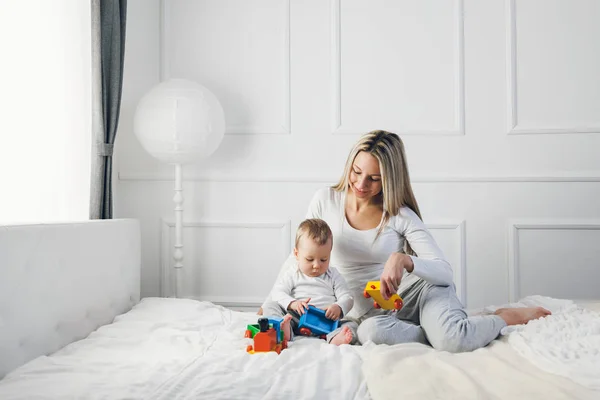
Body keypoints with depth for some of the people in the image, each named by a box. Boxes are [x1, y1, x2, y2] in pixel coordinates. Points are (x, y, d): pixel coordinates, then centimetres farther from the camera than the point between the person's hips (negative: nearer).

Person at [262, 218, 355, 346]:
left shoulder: (333, 276, 14)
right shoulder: (292, 275, 11)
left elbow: (347, 297, 8)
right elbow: (277, 292, 1)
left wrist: (338, 307, -17)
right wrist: (292, 303, -21)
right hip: (297, 319, 0)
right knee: (269, 306, -18)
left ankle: (335, 338, -58)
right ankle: (283, 330, -46)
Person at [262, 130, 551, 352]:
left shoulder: (400, 214, -6)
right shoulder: (325, 200, -1)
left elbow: (445, 272, -12)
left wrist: (403, 259, -31)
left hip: (418, 290, -1)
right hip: (371, 311, 1)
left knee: (451, 340, -34)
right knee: (372, 332, -38)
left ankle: (507, 316, -1)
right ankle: (449, 331, -12)